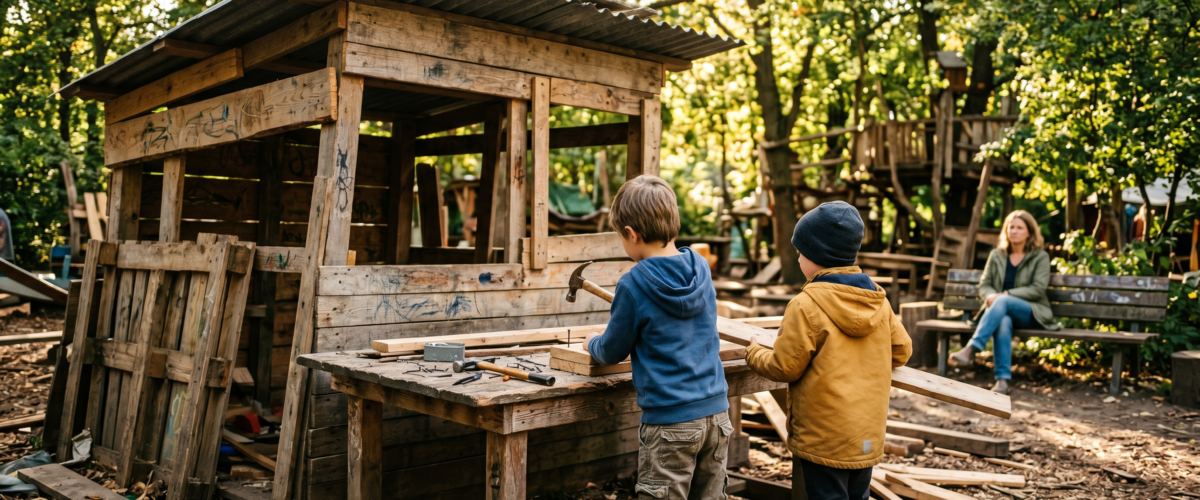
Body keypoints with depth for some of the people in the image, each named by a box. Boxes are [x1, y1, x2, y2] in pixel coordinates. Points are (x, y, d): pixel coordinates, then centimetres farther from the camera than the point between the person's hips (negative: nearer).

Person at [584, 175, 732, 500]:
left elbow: (613, 352, -1)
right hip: (717, 412, 6)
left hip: (669, 420, -6)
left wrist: (593, 343, 20)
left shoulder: (633, 284, -14)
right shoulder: (701, 268, 4)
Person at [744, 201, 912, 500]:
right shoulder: (879, 301, 0)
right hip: (868, 435, 6)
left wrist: (754, 353, 6)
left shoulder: (806, 306, -18)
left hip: (824, 440, -6)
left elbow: (784, 368, -13)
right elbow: (901, 351, 8)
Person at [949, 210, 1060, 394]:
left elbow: (1038, 289, -5)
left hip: (1032, 313, -2)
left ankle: (971, 349, -50)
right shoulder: (996, 255, 16)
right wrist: (990, 295, -14)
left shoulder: (1040, 257, 7)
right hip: (1002, 310, 2)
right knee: (1003, 321, -38)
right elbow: (984, 284, 12)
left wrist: (1006, 294, -16)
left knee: (1003, 302, -37)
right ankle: (1003, 380, -47)